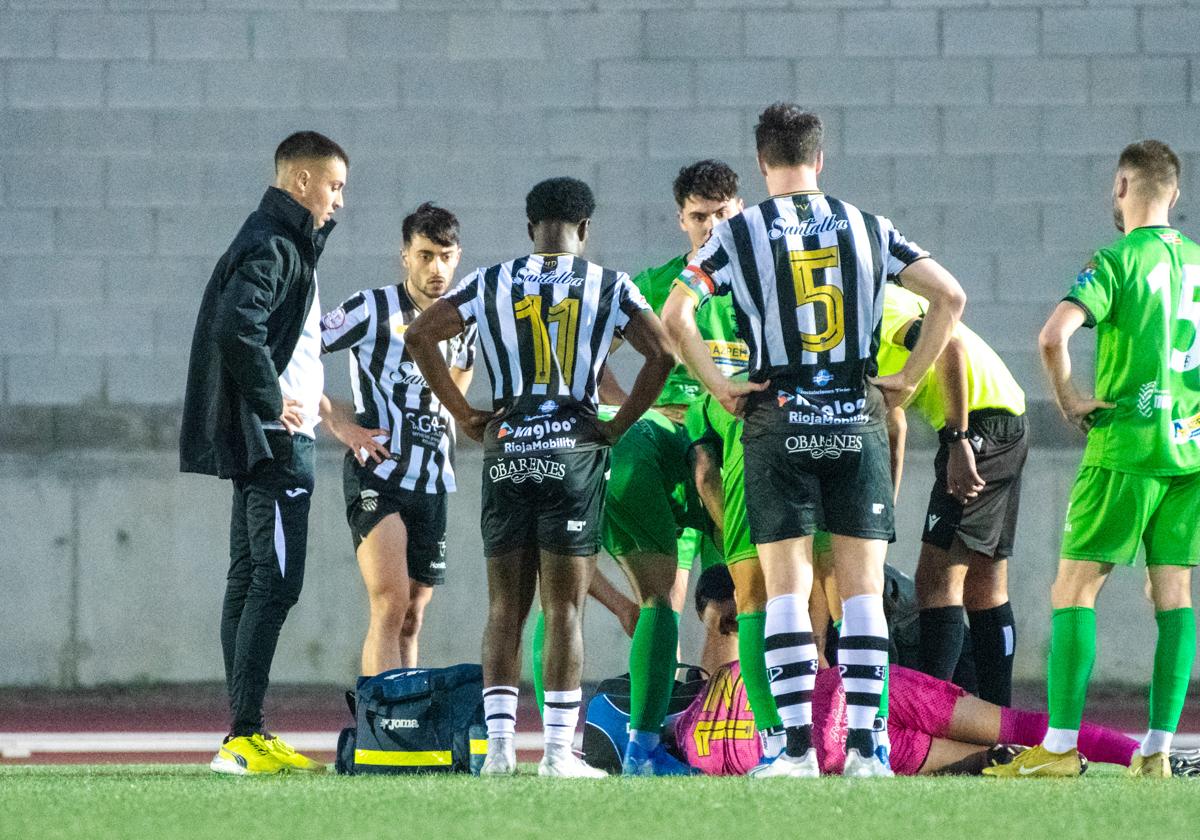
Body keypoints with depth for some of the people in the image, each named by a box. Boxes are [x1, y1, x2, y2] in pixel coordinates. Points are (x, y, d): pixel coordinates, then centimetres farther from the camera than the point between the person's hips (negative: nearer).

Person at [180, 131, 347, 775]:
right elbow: (236, 327, -27)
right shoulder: (272, 248, -13)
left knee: (251, 581, 9)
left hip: (261, 439, 11)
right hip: (274, 439, -11)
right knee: (275, 582, -13)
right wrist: (273, 402, -19)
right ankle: (244, 737, -16)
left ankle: (243, 736, 11)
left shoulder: (285, 245, 20)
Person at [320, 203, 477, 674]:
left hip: (432, 486, 6)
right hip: (376, 475, -6)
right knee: (391, 603, -20)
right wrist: (339, 427, -11)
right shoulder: (374, 309, -6)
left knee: (412, 619, 9)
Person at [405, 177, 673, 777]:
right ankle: (558, 751, -3)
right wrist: (617, 426, -2)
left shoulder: (489, 284, 7)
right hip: (575, 453, -2)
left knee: (506, 609, 8)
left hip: (505, 453, 2)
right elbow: (661, 353, -8)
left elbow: (420, 335, 3)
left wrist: (465, 414, 5)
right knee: (564, 609, 1)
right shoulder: (609, 287, 1)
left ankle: (499, 745, 1)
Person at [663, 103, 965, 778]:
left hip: (779, 421, -1)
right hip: (858, 419, 1)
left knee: (786, 589, 2)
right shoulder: (866, 228, 5)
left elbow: (675, 316, -10)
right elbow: (949, 296, 0)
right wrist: (909, 378, 6)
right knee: (863, 588, 3)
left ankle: (798, 749, -5)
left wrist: (719, 386, -2)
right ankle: (864, 747, -3)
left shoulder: (739, 233, 0)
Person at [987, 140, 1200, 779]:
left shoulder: (1119, 261, -9)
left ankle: (1060, 746, -8)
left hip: (1126, 446, -6)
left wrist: (1067, 399, -7)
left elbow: (1054, 334, -23)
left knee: (1074, 589, -2)